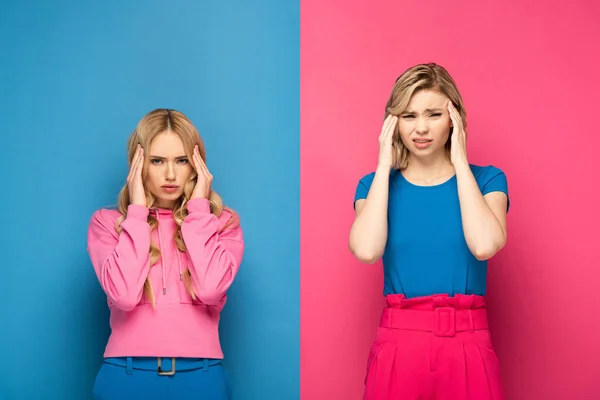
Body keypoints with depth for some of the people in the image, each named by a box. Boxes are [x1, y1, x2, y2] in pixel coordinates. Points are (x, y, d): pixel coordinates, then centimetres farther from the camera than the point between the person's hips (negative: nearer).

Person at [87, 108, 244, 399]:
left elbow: (210, 289, -14)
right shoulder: (107, 222, 3)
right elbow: (124, 294, -14)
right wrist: (137, 211, -8)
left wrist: (198, 208, -7)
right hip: (127, 376, -1)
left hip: (200, 376, 1)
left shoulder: (222, 221, 4)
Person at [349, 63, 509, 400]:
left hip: (467, 346, 0)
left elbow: (484, 246, -18)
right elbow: (367, 250, -16)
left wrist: (460, 162, -9)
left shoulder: (486, 180, 2)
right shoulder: (376, 184, 4)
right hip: (398, 343, 0)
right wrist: (385, 166, -7)